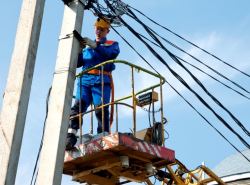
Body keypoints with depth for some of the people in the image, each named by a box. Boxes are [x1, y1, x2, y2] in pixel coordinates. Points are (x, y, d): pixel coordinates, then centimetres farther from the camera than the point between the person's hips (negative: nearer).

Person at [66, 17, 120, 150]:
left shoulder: (112, 44, 20)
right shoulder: (87, 46, 31)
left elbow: (111, 54, -5)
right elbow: (77, 63, 20)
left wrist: (94, 45, -16)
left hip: (101, 80, -3)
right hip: (85, 80, 3)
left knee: (101, 109, -17)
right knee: (77, 106, -16)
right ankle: (70, 137, -26)